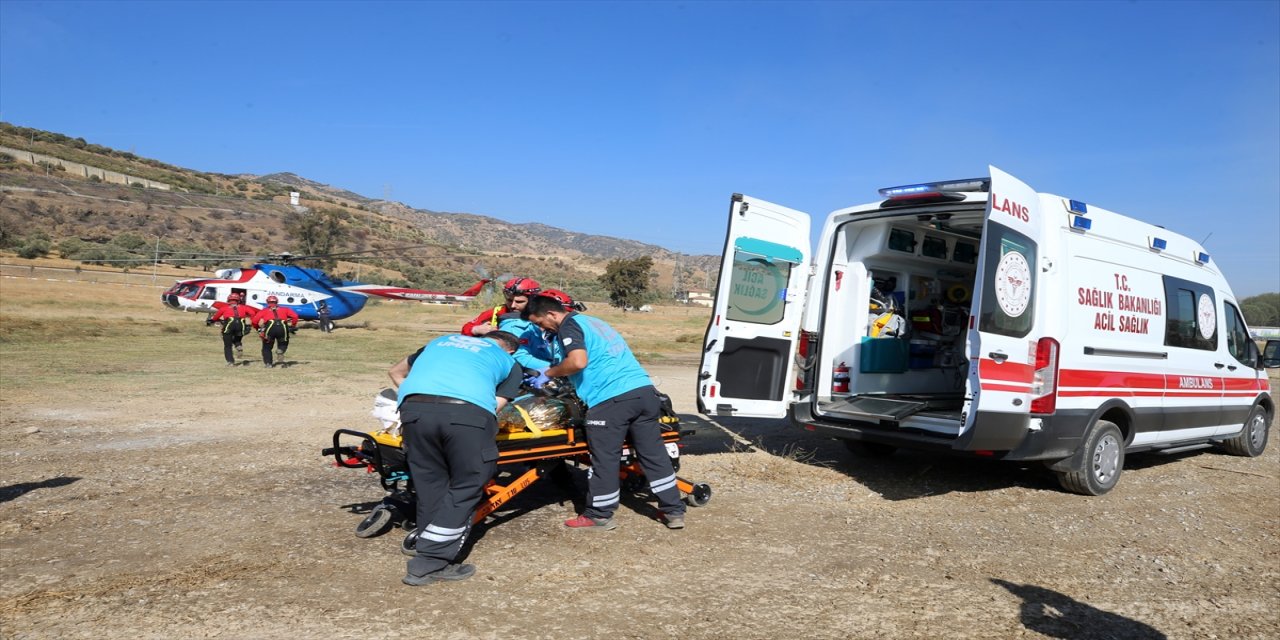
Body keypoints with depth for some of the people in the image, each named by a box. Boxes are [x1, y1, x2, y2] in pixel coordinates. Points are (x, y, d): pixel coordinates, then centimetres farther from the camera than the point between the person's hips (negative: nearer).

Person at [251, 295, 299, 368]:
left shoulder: (264, 311, 25)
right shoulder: (284, 309, 27)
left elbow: (255, 320, 15)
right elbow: (295, 316, 14)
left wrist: (258, 328, 31)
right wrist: (293, 325, 26)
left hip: (270, 327, 0)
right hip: (282, 327, 1)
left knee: (267, 347, 18)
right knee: (283, 344, 21)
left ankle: (268, 363, 8)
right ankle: (280, 351, -10)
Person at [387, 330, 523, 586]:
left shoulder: (443, 340, 38)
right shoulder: (509, 362, 28)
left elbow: (396, 372, 46)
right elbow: (495, 405, 14)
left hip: (415, 408, 4)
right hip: (468, 412, -3)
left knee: (430, 485, 16)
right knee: (466, 486, 11)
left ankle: (433, 561, 19)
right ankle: (430, 563, 7)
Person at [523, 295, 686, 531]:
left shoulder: (569, 325, 0)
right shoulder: (593, 321, 26)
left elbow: (578, 361, -16)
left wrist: (548, 373, 0)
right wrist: (556, 374, 32)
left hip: (611, 399, -8)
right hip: (644, 390, 8)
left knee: (604, 460, 5)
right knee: (654, 454, 13)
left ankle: (599, 516, 18)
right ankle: (674, 511, 18)